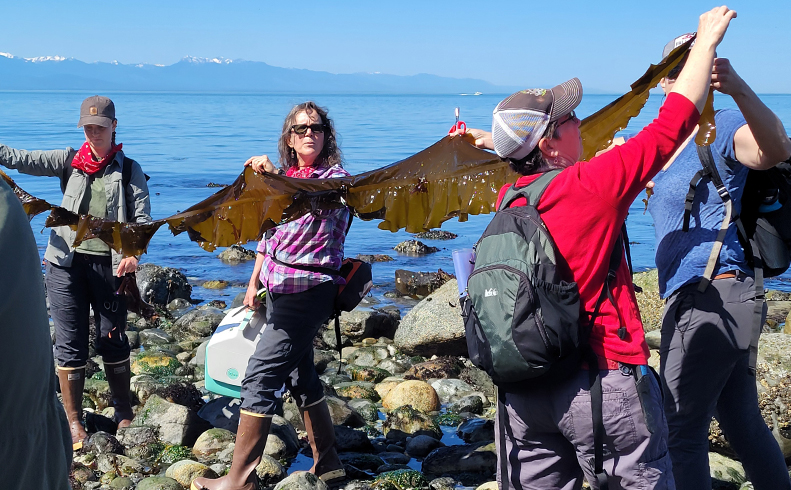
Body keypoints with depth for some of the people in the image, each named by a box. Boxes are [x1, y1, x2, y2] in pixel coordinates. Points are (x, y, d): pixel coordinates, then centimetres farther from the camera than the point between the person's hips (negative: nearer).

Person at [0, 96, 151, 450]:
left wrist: (134, 252, -20)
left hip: (110, 264, -1)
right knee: (70, 344, 4)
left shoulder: (129, 169, 5)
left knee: (113, 340, 8)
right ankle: (73, 421, 15)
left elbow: (142, 217, -3)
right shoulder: (69, 160, 7)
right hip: (67, 262, 1)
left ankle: (124, 413, 25)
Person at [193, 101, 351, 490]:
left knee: (261, 376, -10)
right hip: (279, 289, 8)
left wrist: (273, 173, -39)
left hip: (307, 290, -8)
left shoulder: (337, 177, -7)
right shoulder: (286, 180, 14)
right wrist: (254, 282, 17)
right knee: (300, 374, 14)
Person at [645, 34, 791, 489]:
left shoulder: (724, 127, -10)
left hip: (711, 296, -10)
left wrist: (739, 88, -49)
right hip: (719, 300, 10)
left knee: (681, 430, -6)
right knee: (743, 423, 18)